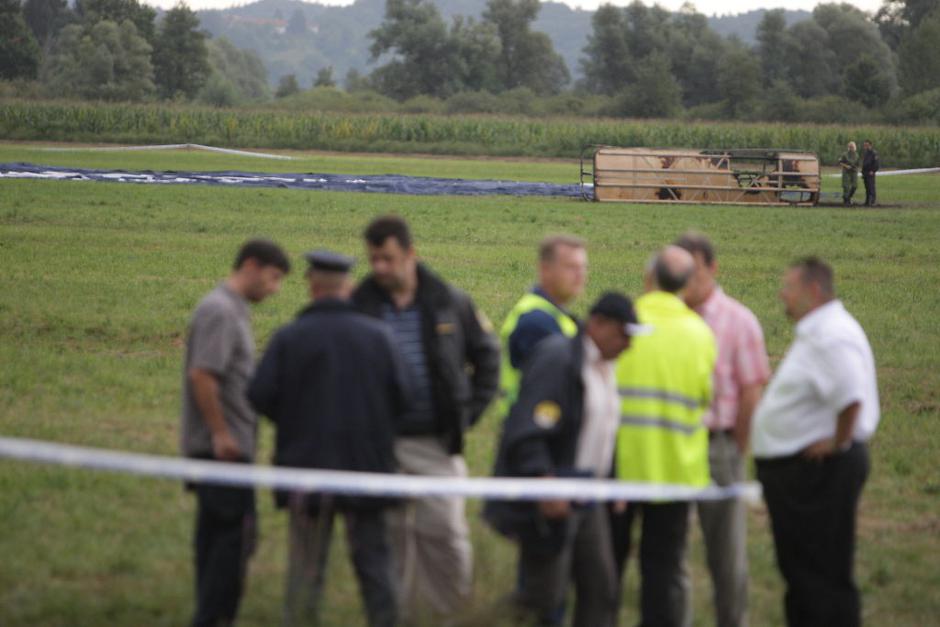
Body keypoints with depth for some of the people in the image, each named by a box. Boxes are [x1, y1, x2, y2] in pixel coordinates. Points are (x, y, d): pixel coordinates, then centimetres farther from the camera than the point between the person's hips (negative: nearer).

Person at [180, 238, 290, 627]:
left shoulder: (232, 309, 16)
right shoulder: (220, 311, -15)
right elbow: (201, 375, -23)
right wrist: (221, 434, -20)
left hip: (222, 446, 10)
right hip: (222, 447, -10)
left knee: (216, 533, 12)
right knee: (235, 535, -8)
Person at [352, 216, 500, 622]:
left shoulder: (450, 303, 0)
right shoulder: (359, 307, -1)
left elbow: (486, 355, 13)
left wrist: (470, 411, 5)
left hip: (438, 443, 0)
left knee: (445, 533, -2)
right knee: (390, 538, 5)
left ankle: (449, 611, 13)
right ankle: (400, 615, 16)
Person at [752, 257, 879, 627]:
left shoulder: (832, 337, -21)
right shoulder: (815, 332, 14)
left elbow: (851, 398, -34)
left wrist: (838, 444, -22)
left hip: (820, 470, -11)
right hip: (797, 470, 11)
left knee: (823, 572, -6)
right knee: (798, 568, 19)